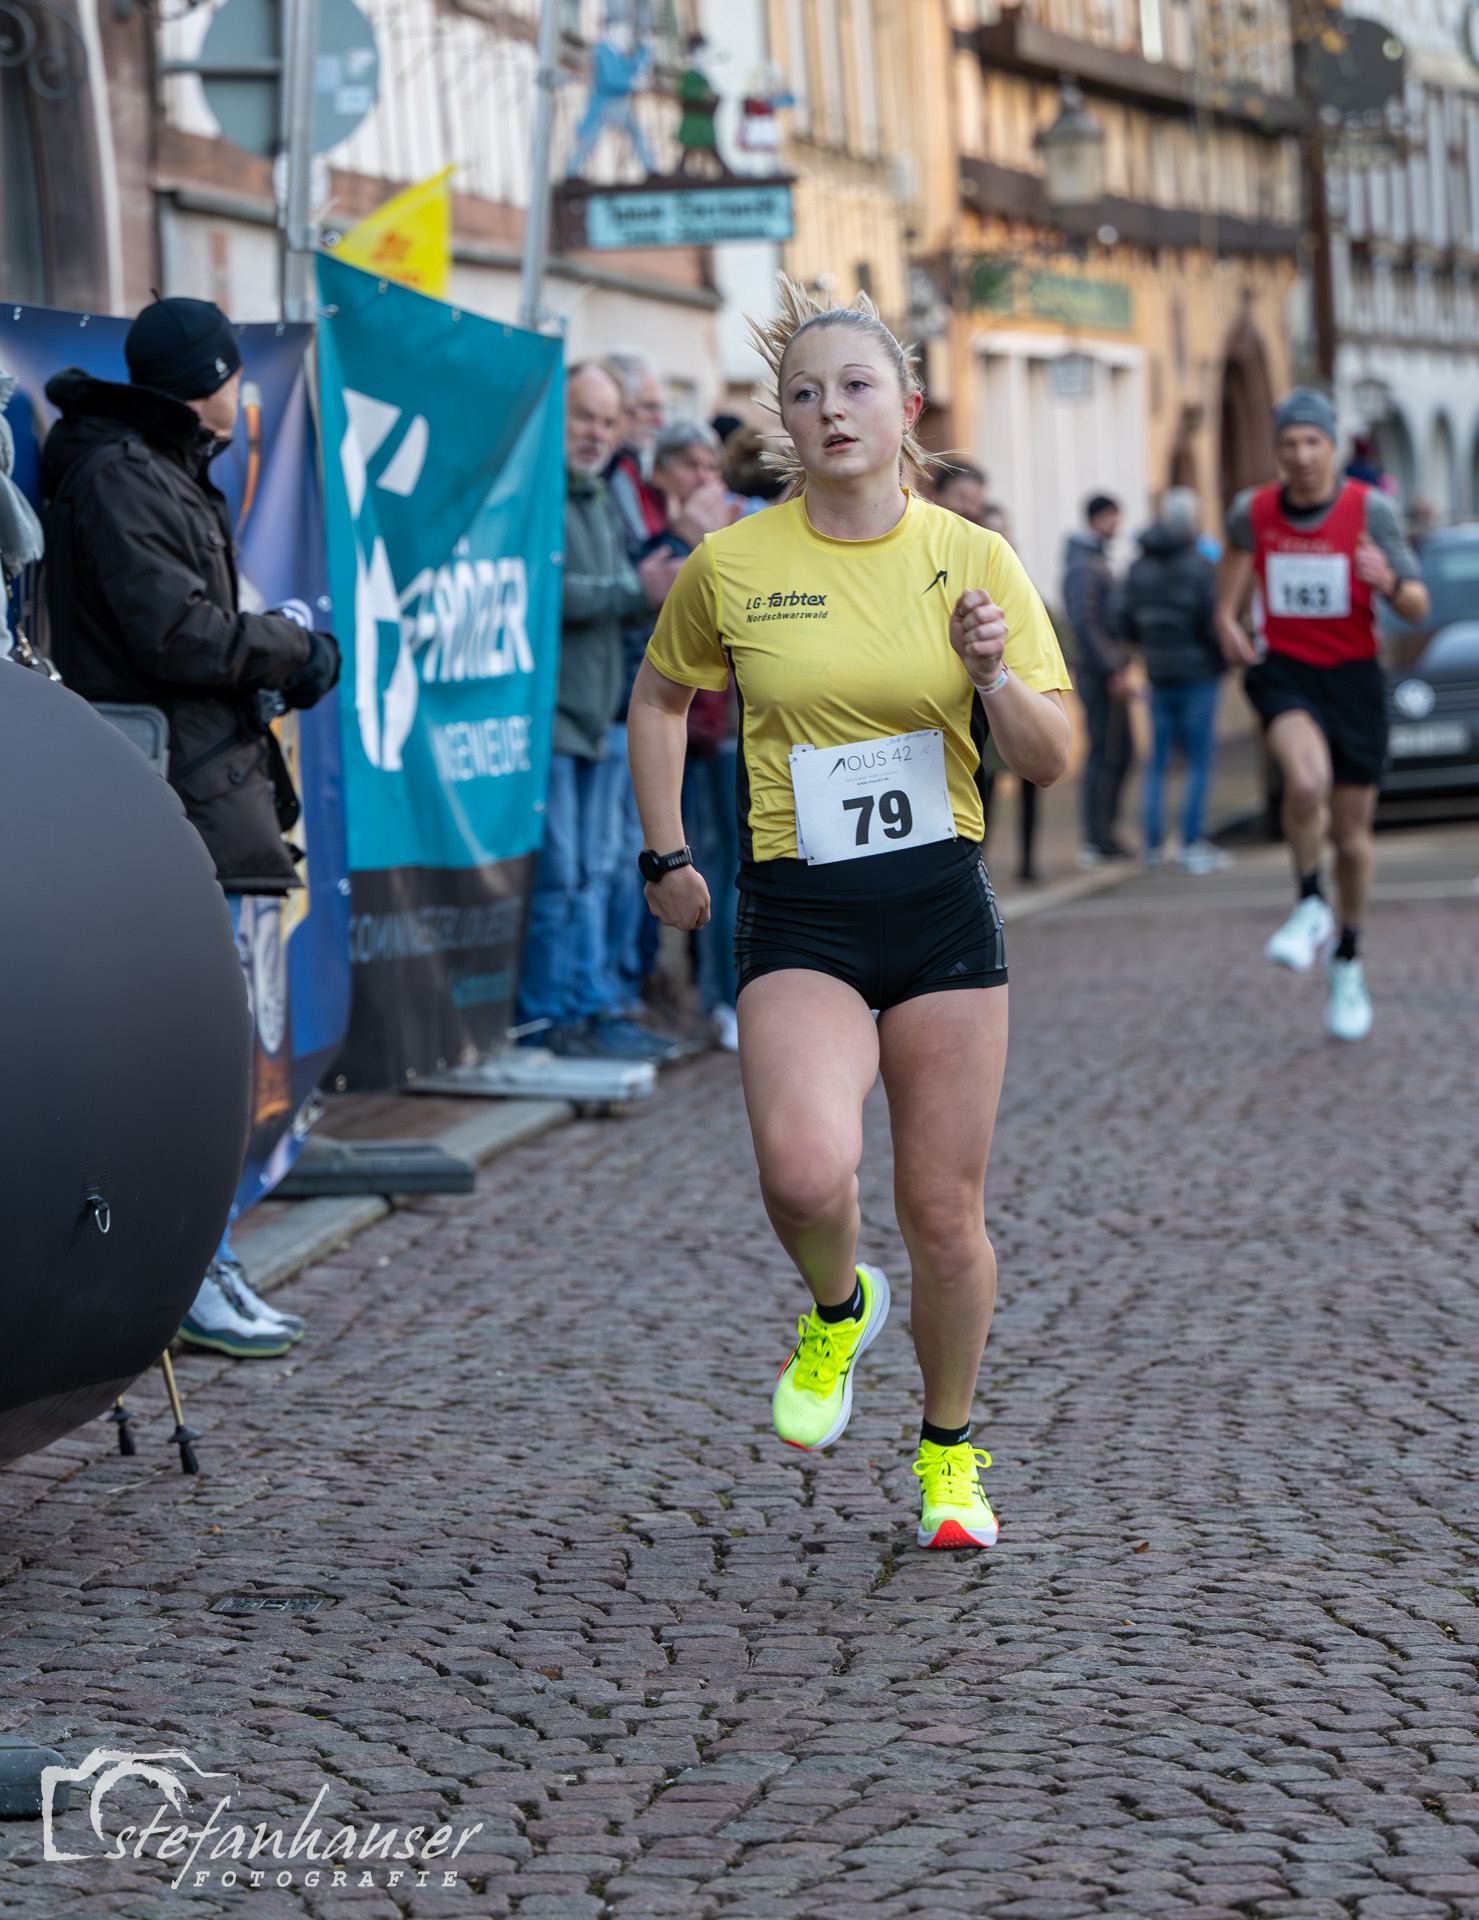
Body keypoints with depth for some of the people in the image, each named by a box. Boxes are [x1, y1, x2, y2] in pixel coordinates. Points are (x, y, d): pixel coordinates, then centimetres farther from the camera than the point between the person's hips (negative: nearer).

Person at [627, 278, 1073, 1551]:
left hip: (944, 907, 1)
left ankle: (950, 1456, 28)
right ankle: (836, 1309, 11)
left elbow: (1050, 763, 1)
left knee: (944, 1211, 5)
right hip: (799, 919, -1)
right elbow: (661, 697, 17)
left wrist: (995, 677, -18)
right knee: (806, 1170, -25)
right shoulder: (729, 566, -2)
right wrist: (666, 852, 12)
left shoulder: (973, 560, 0)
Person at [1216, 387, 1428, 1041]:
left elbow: (1417, 607, -12)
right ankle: (1310, 910, -7)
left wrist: (1390, 583, -34)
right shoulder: (1252, 511, -6)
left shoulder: (1369, 509, -12)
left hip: (1353, 675, 0)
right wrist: (1227, 623, 5)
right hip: (1284, 672, 0)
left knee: (1351, 834, 7)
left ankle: (1348, 961, 31)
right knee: (1307, 781, -31)